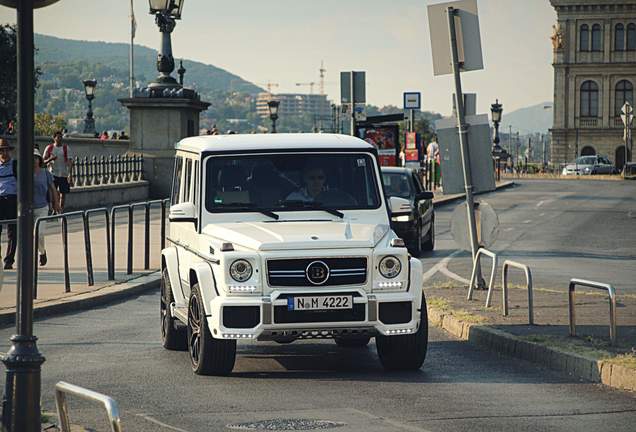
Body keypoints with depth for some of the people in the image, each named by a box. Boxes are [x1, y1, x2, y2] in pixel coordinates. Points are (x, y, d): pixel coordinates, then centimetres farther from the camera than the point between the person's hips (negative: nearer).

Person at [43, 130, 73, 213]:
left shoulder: (66, 148, 2)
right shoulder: (49, 148, 3)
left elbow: (69, 161, -4)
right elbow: (43, 161, 5)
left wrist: (70, 174, -16)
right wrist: (50, 159, -17)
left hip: (64, 174, 1)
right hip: (53, 174, -1)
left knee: (63, 193, 4)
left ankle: (61, 210, 14)